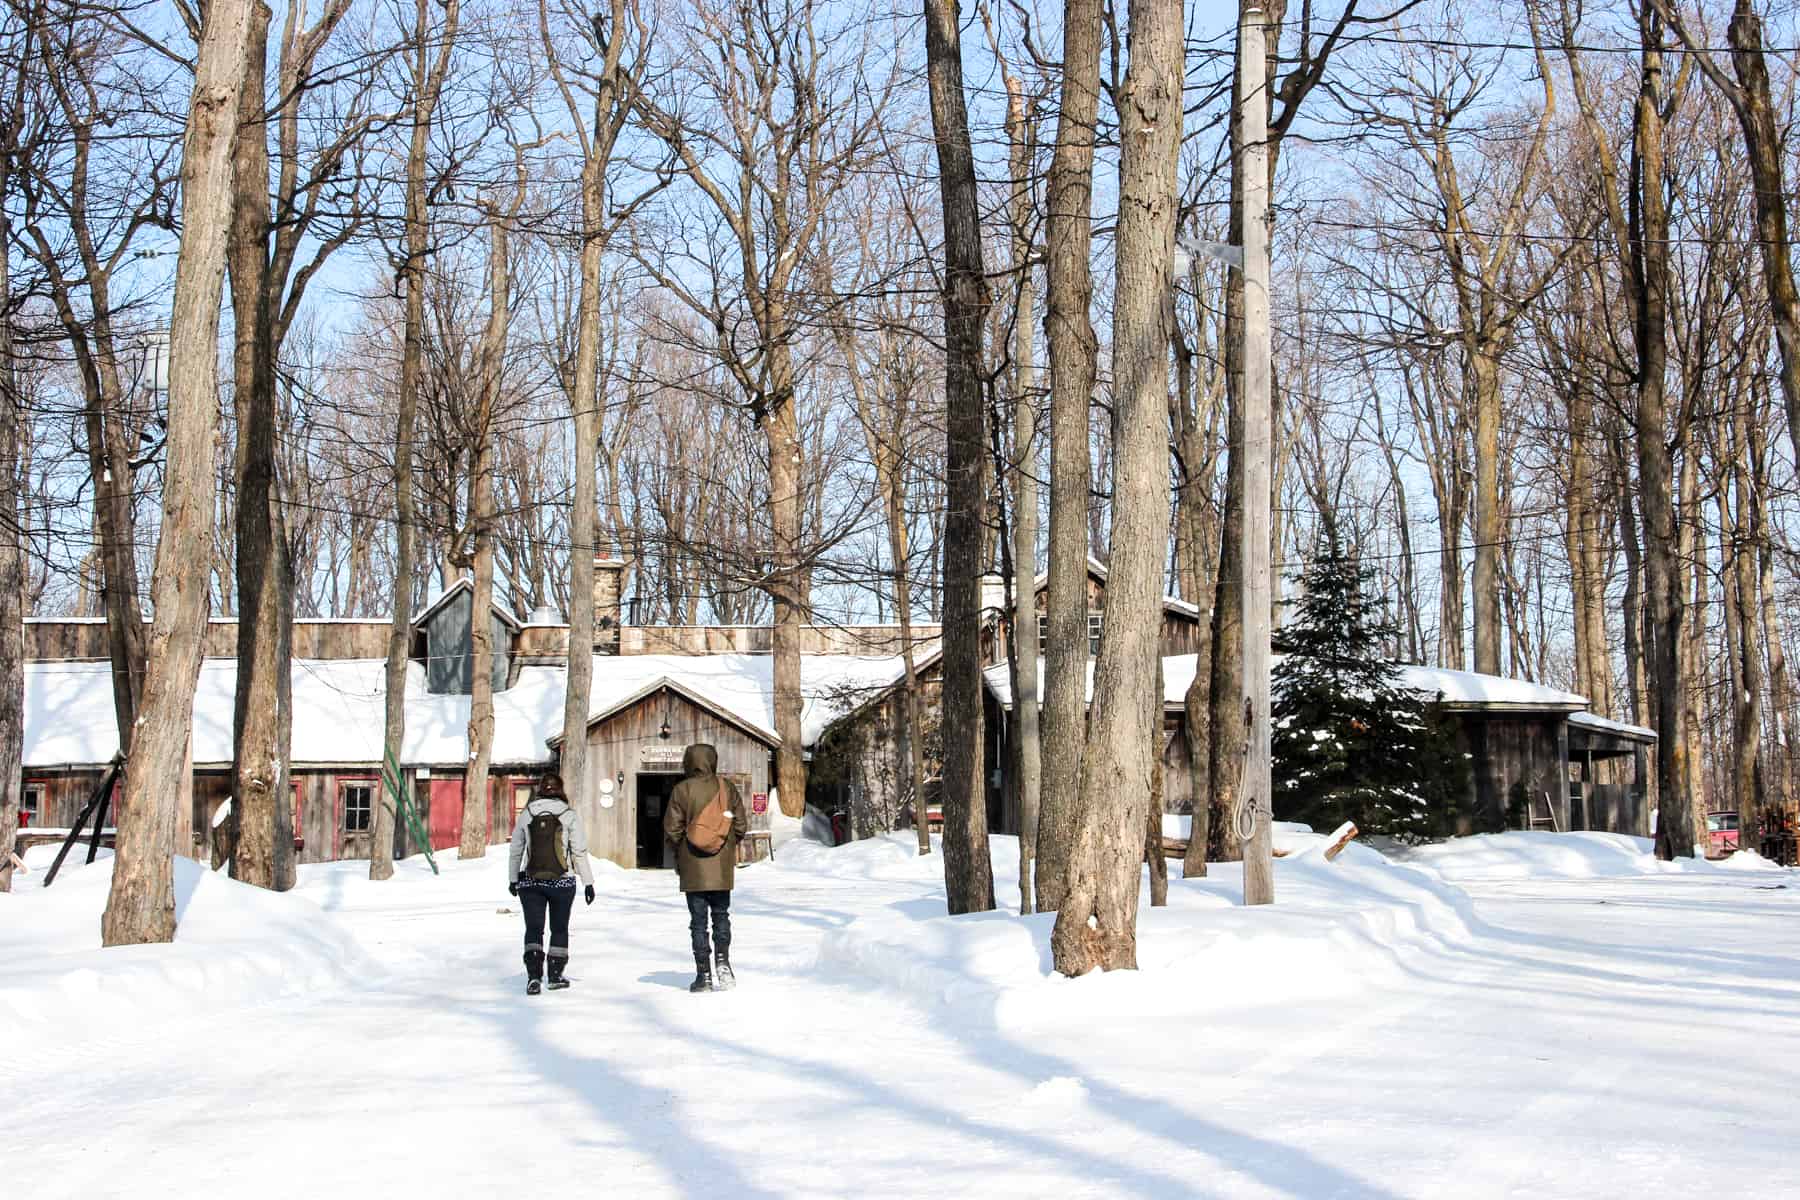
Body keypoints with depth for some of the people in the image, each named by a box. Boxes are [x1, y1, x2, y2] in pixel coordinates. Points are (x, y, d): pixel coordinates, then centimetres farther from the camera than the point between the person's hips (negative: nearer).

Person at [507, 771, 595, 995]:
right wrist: (588, 882, 1)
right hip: (562, 882, -1)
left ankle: (533, 976, -13)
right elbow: (580, 851, -6)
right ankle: (556, 976, 20)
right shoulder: (569, 814, -4)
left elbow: (515, 850, 9)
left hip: (530, 882, 1)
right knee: (559, 928, 14)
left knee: (533, 928, 3)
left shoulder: (526, 814, 2)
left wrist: (512, 879, 21)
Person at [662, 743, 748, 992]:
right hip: (722, 868, 2)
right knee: (721, 915, 15)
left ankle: (703, 973, 2)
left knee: (698, 920, 4)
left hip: (693, 869, -2)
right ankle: (723, 960, -3)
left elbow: (671, 829, -7)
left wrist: (679, 850, 11)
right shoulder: (727, 788, -1)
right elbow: (741, 825, 2)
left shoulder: (682, 790, -8)